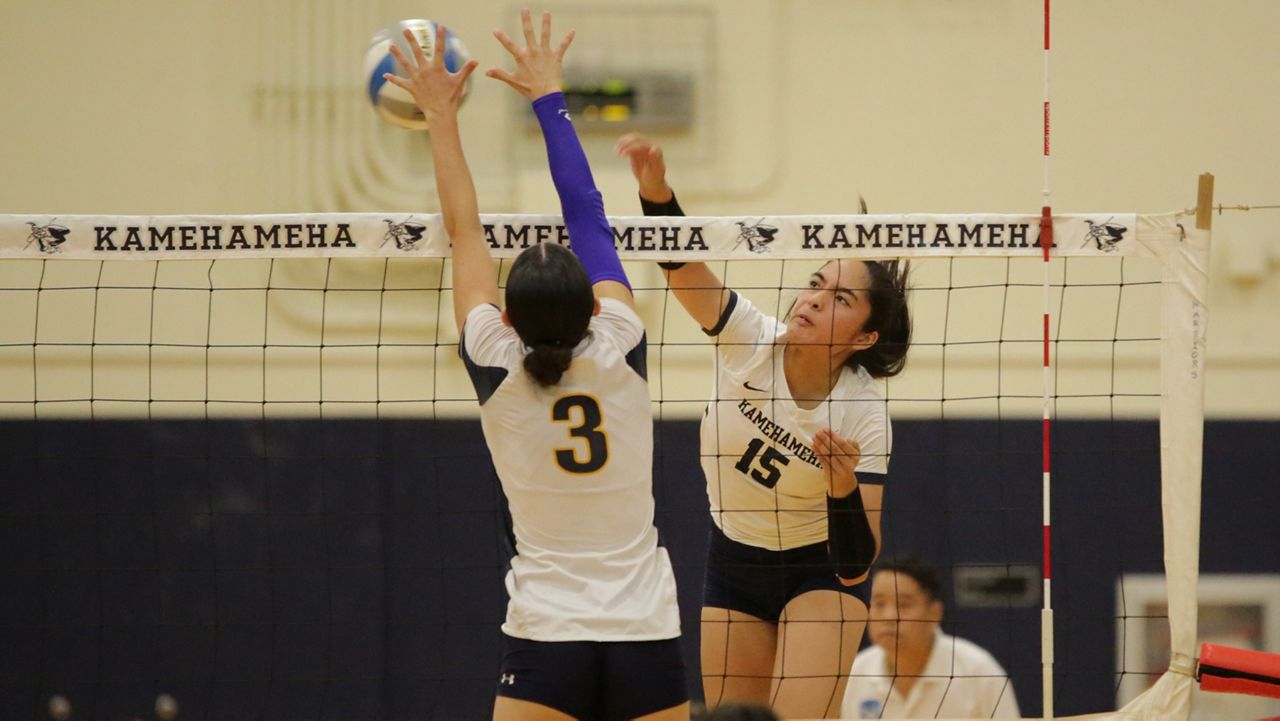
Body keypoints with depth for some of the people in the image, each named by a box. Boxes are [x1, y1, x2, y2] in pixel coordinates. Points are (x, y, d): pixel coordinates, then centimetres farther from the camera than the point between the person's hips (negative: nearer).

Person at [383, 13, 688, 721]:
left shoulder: (497, 371, -5)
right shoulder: (618, 354, -3)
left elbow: (464, 231, 5)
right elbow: (588, 216, 6)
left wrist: (441, 115, 15)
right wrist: (548, 97, 14)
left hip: (546, 642, -2)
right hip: (647, 636, 2)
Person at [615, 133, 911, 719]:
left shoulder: (863, 417, -24)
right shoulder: (750, 341, -19)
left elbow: (856, 566, -25)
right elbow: (680, 264, -33)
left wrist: (844, 490, -44)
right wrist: (655, 187, -53)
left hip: (820, 569, -4)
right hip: (732, 560, 4)